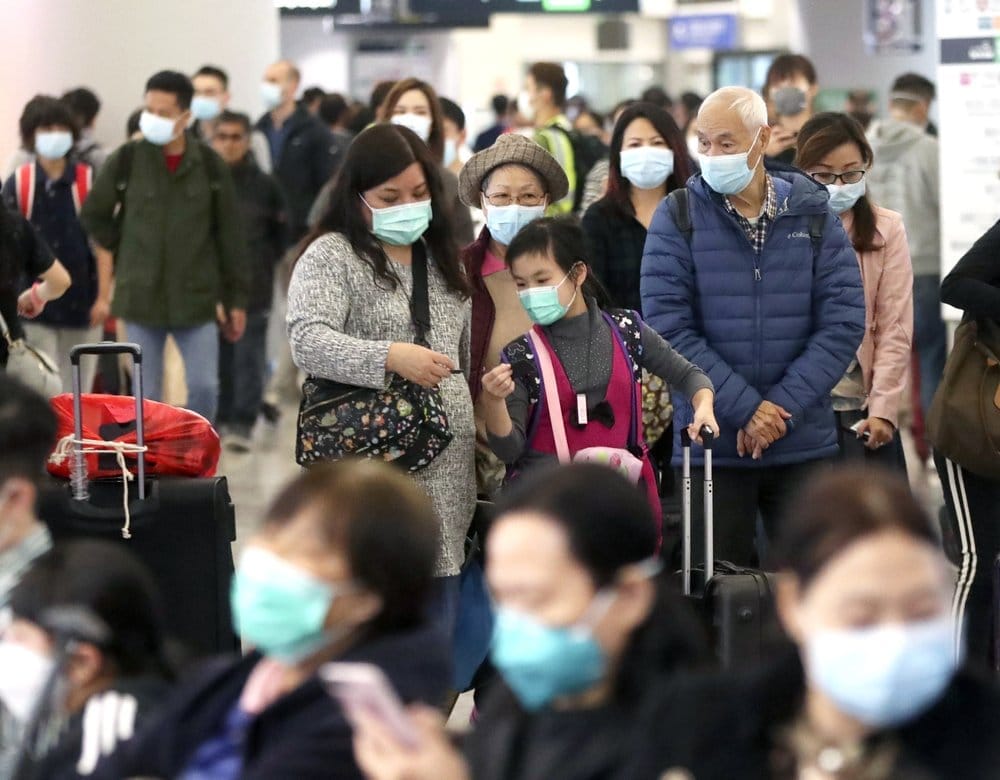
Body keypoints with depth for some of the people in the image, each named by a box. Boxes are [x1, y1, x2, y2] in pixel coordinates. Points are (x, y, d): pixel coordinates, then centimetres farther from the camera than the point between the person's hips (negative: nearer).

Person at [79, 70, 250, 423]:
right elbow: (93, 216, 9)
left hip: (196, 298, 1)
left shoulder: (209, 165, -1)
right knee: (146, 396, 4)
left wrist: (236, 297, 3)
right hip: (140, 299, 0)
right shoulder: (126, 160, -4)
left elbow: (229, 235, 3)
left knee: (205, 386, -4)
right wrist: (128, 255, 7)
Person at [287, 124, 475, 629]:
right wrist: (391, 356, -31)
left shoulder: (441, 259, 18)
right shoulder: (331, 257, -5)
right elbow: (307, 340, -20)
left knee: (438, 615, 10)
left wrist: (483, 434, 22)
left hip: (446, 475, 7)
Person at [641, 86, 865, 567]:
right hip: (711, 446, -1)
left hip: (805, 444, 1)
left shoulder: (813, 213, 3)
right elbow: (668, 326, -9)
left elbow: (844, 321, -2)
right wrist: (744, 408, -16)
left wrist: (784, 405, -13)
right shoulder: (678, 217, -2)